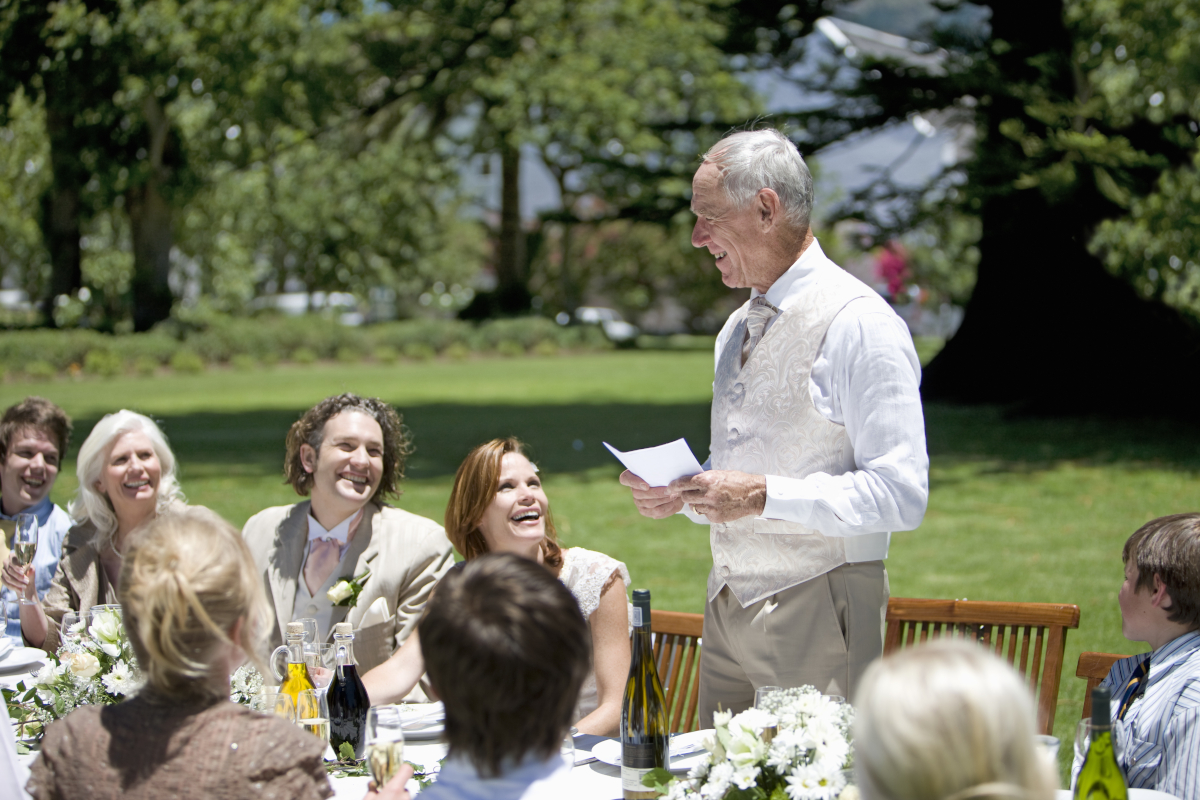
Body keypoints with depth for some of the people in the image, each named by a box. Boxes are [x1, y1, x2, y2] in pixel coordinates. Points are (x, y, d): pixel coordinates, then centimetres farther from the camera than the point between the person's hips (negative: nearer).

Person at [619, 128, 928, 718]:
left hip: (817, 612, -7)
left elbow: (901, 494, -18)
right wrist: (681, 492, 6)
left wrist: (765, 495, -21)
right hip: (728, 611, 8)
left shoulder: (859, 325, -11)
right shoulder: (738, 329, 17)